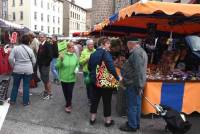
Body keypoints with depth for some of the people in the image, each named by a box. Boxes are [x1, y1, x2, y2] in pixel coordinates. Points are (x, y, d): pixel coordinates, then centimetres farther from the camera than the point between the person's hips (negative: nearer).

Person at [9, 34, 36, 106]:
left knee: (15, 85, 15)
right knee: (26, 86, 7)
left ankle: (12, 100, 26)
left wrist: (13, 66, 5)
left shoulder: (15, 48, -5)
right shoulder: (30, 50, -2)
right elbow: (34, 61, 4)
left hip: (18, 69, 0)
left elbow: (10, 58, -10)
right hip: (28, 70, 0)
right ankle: (26, 101, 16)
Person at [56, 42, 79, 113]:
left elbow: (77, 64, 12)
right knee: (65, 92, 14)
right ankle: (68, 103, 37)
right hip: (64, 77, 0)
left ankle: (68, 105, 17)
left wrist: (77, 68, -9)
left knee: (69, 92, -1)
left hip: (71, 78, 0)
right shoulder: (62, 55, -10)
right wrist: (60, 60, -26)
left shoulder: (75, 56, -4)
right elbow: (57, 66, -10)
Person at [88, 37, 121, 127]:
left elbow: (89, 67, 14)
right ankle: (108, 121, 19)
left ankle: (92, 118, 28)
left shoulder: (93, 54, 7)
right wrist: (117, 78, -16)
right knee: (107, 101, 7)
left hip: (94, 80, 7)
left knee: (94, 99, 17)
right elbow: (111, 67, -25)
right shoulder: (106, 53, -17)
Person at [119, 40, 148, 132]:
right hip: (137, 84, 10)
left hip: (133, 84, -10)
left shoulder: (136, 53, -20)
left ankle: (132, 126, 14)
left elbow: (138, 71, -25)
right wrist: (140, 85, 18)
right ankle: (136, 123, 30)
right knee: (136, 105, 18)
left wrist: (139, 85, -22)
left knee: (132, 106, 2)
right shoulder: (141, 51, 14)